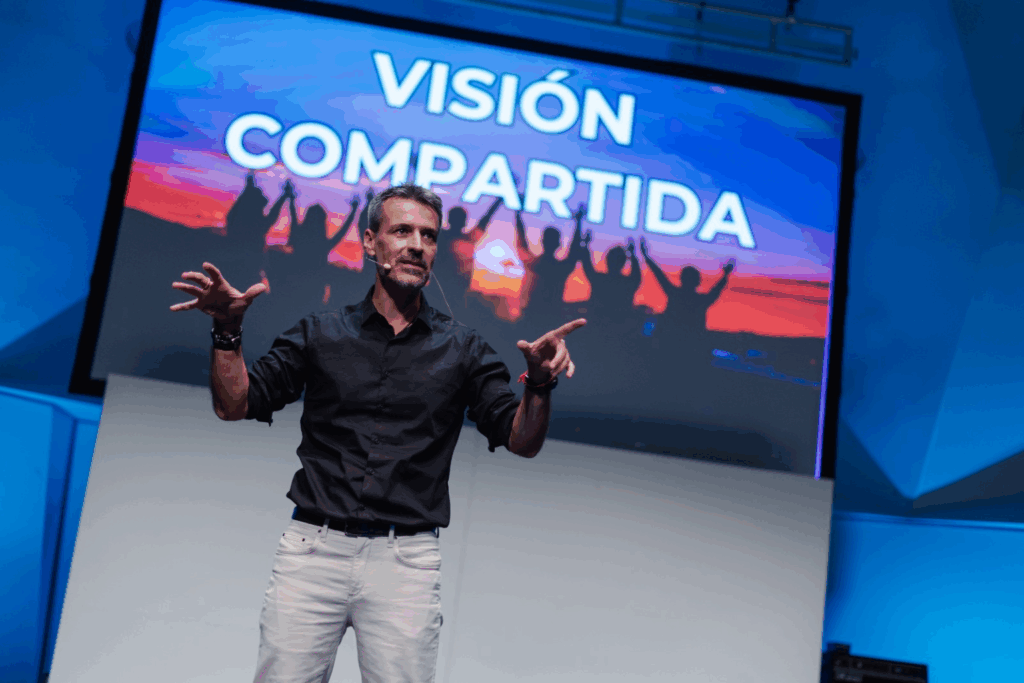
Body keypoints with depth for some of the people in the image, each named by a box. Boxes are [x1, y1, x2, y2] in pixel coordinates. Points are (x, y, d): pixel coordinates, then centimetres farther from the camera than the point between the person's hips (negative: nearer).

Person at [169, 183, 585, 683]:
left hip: (407, 563, 0)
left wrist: (539, 385, -18)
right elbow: (234, 405, 6)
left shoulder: (462, 350, 8)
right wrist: (228, 330, -9)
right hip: (313, 548, 1)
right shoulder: (320, 334, 9)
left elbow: (522, 442, 2)